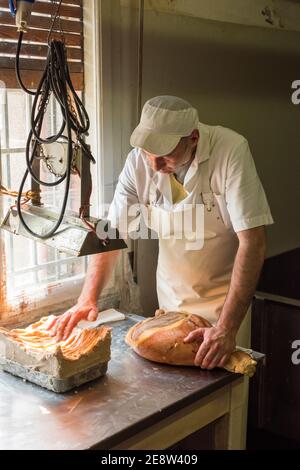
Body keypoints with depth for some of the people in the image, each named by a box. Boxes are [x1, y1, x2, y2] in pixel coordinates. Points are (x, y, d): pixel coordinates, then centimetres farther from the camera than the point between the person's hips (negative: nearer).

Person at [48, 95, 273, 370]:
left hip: (225, 295, -3)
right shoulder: (139, 160, -16)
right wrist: (88, 299, -22)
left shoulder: (231, 151, -27)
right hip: (170, 296, 3)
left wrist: (227, 328, -33)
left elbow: (252, 241, -29)